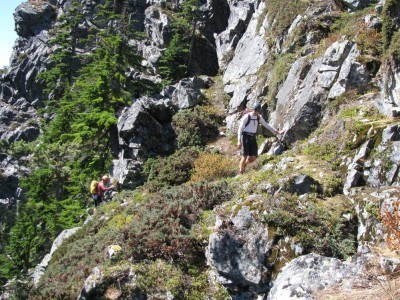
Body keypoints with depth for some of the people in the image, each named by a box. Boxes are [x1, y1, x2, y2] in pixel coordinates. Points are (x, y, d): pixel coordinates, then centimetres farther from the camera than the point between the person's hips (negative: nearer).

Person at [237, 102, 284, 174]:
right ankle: (240, 172, 4)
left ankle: (243, 165, 25)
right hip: (245, 137, -5)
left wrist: (277, 132, 17)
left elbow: (266, 125, 18)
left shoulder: (259, 117, 8)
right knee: (245, 156, -9)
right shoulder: (246, 117, -9)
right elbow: (240, 129, -10)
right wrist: (239, 141, -16)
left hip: (253, 138, 5)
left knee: (254, 157, -3)